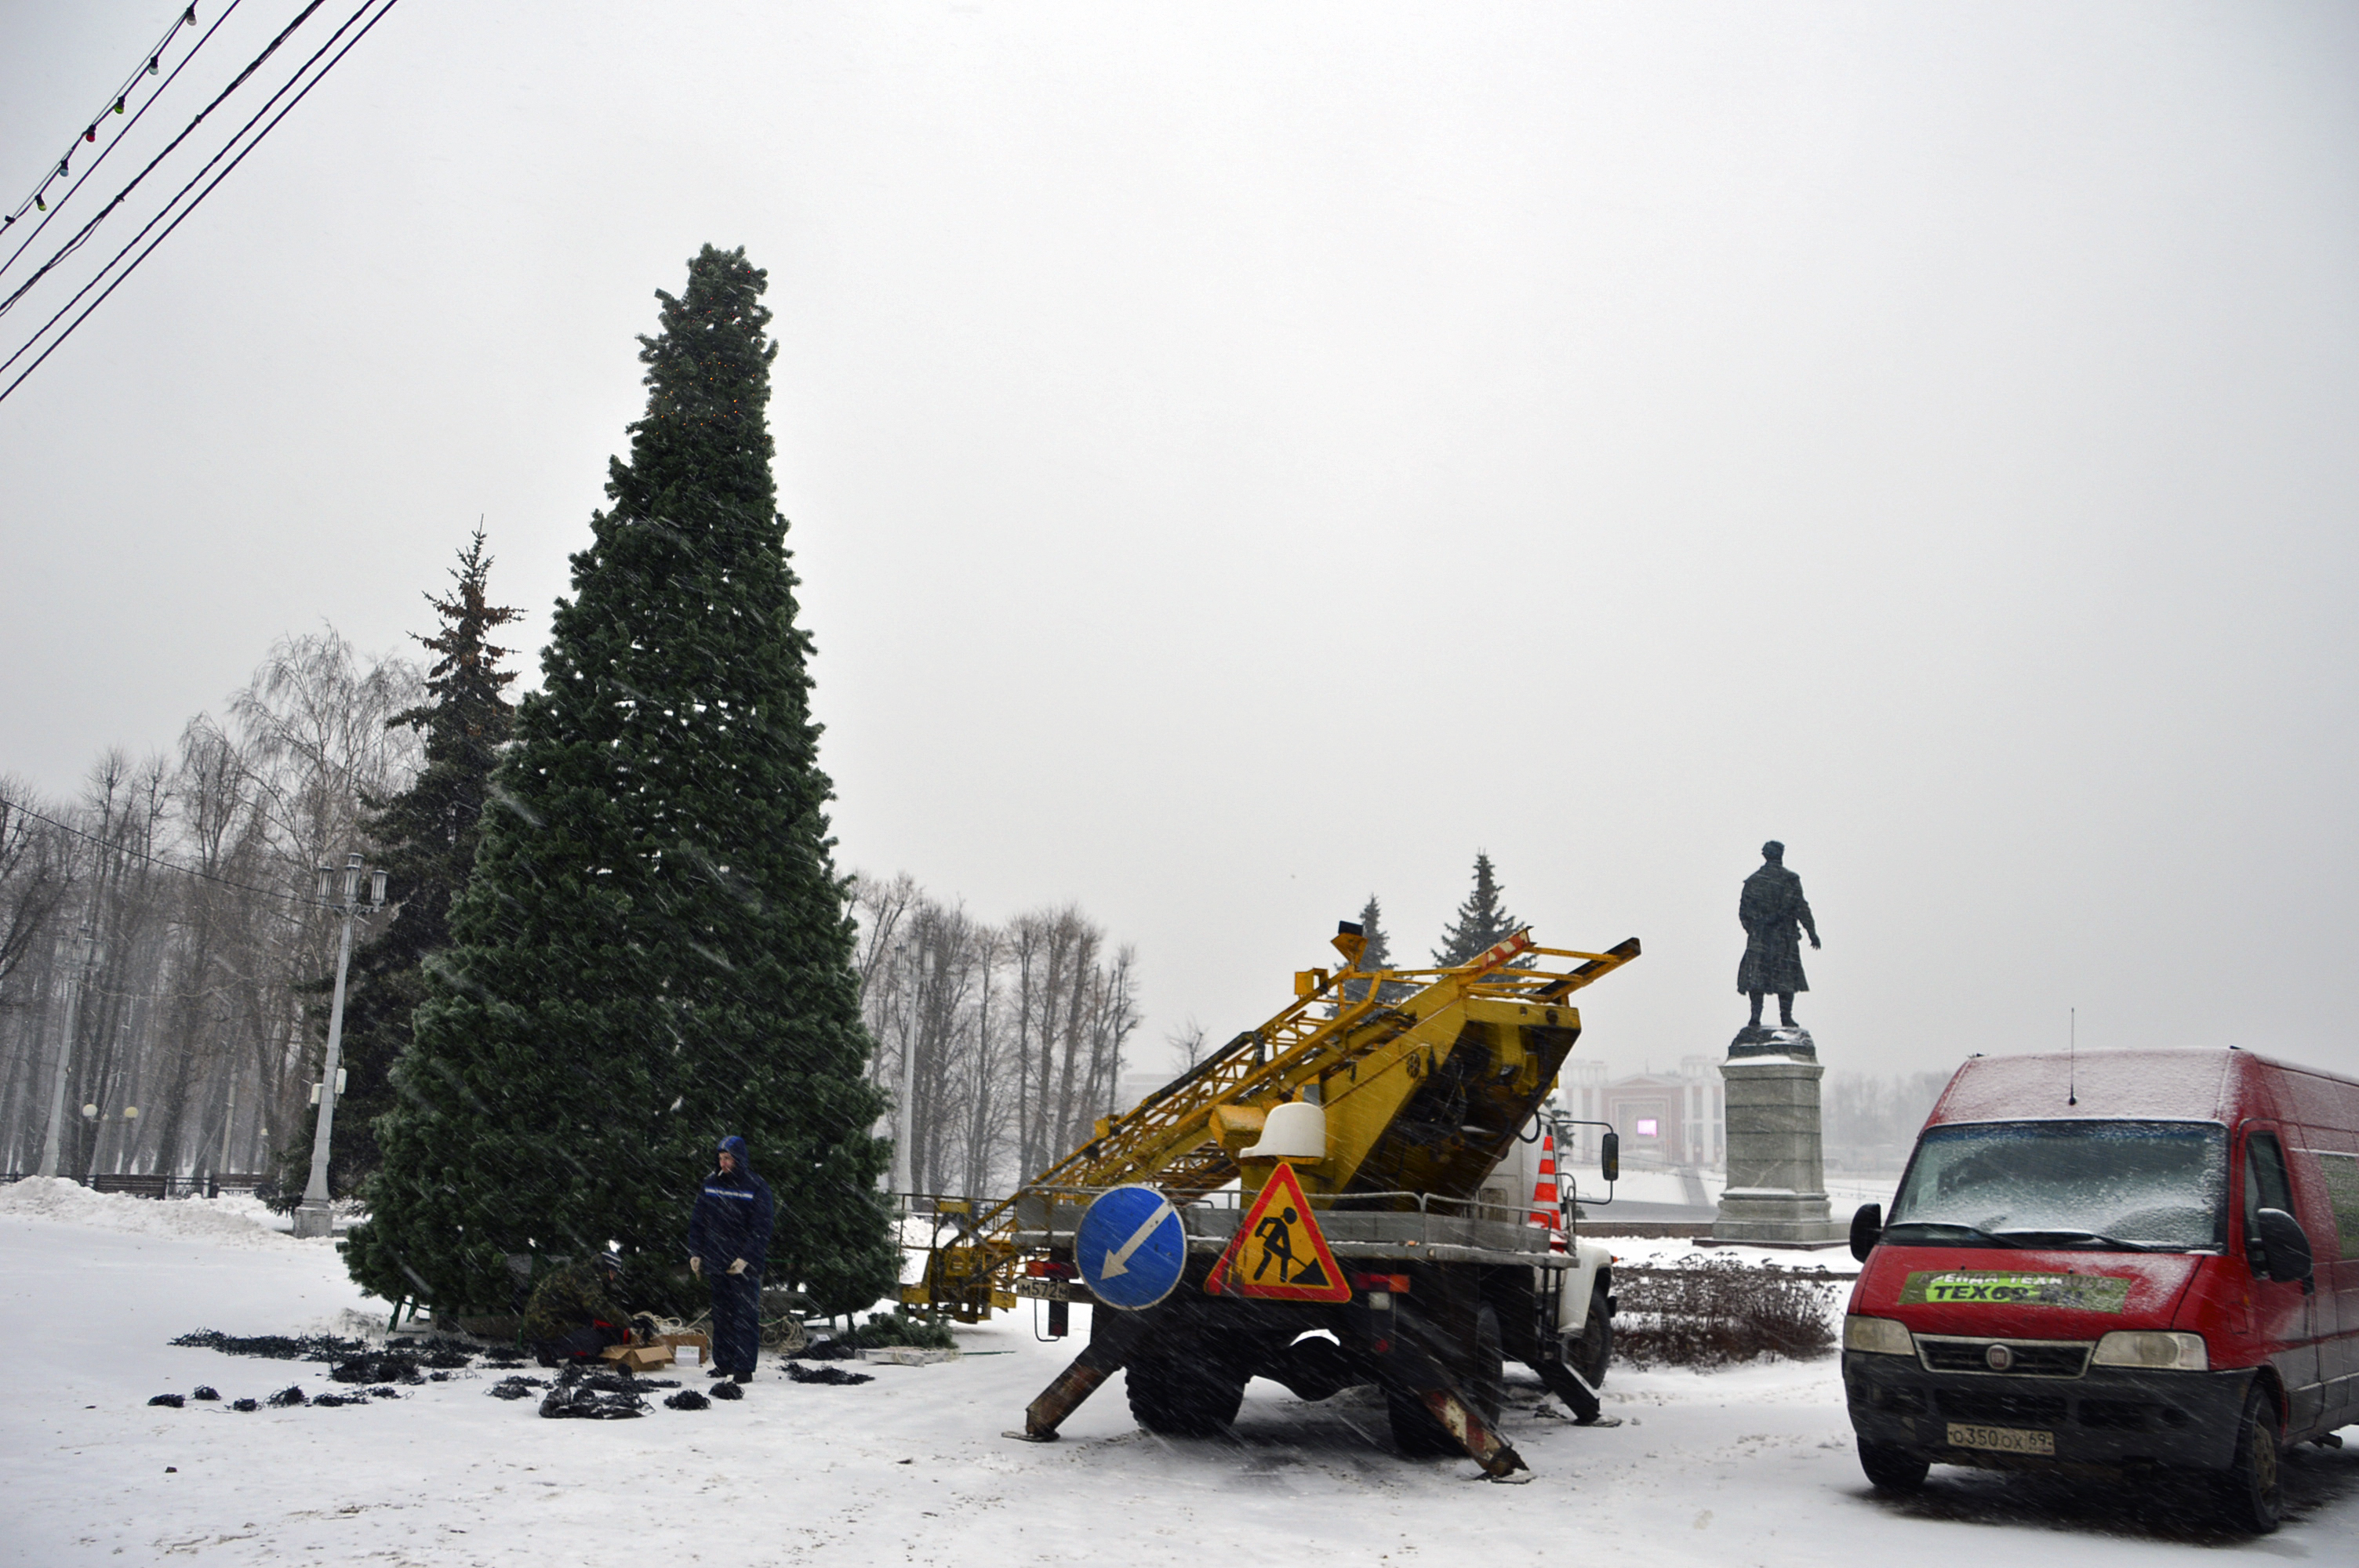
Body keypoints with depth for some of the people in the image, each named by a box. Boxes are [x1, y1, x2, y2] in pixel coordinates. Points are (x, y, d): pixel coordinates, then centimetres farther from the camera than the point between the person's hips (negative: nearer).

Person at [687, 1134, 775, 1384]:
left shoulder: (757, 1188, -4)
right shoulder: (711, 1184, 10)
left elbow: (761, 1229, -8)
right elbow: (697, 1221, 15)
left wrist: (747, 1258, -16)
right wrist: (695, 1253, 6)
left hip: (744, 1266, -5)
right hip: (716, 1264, 5)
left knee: (745, 1316, -5)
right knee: (721, 1315, 11)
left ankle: (744, 1367, -2)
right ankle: (723, 1363, 21)